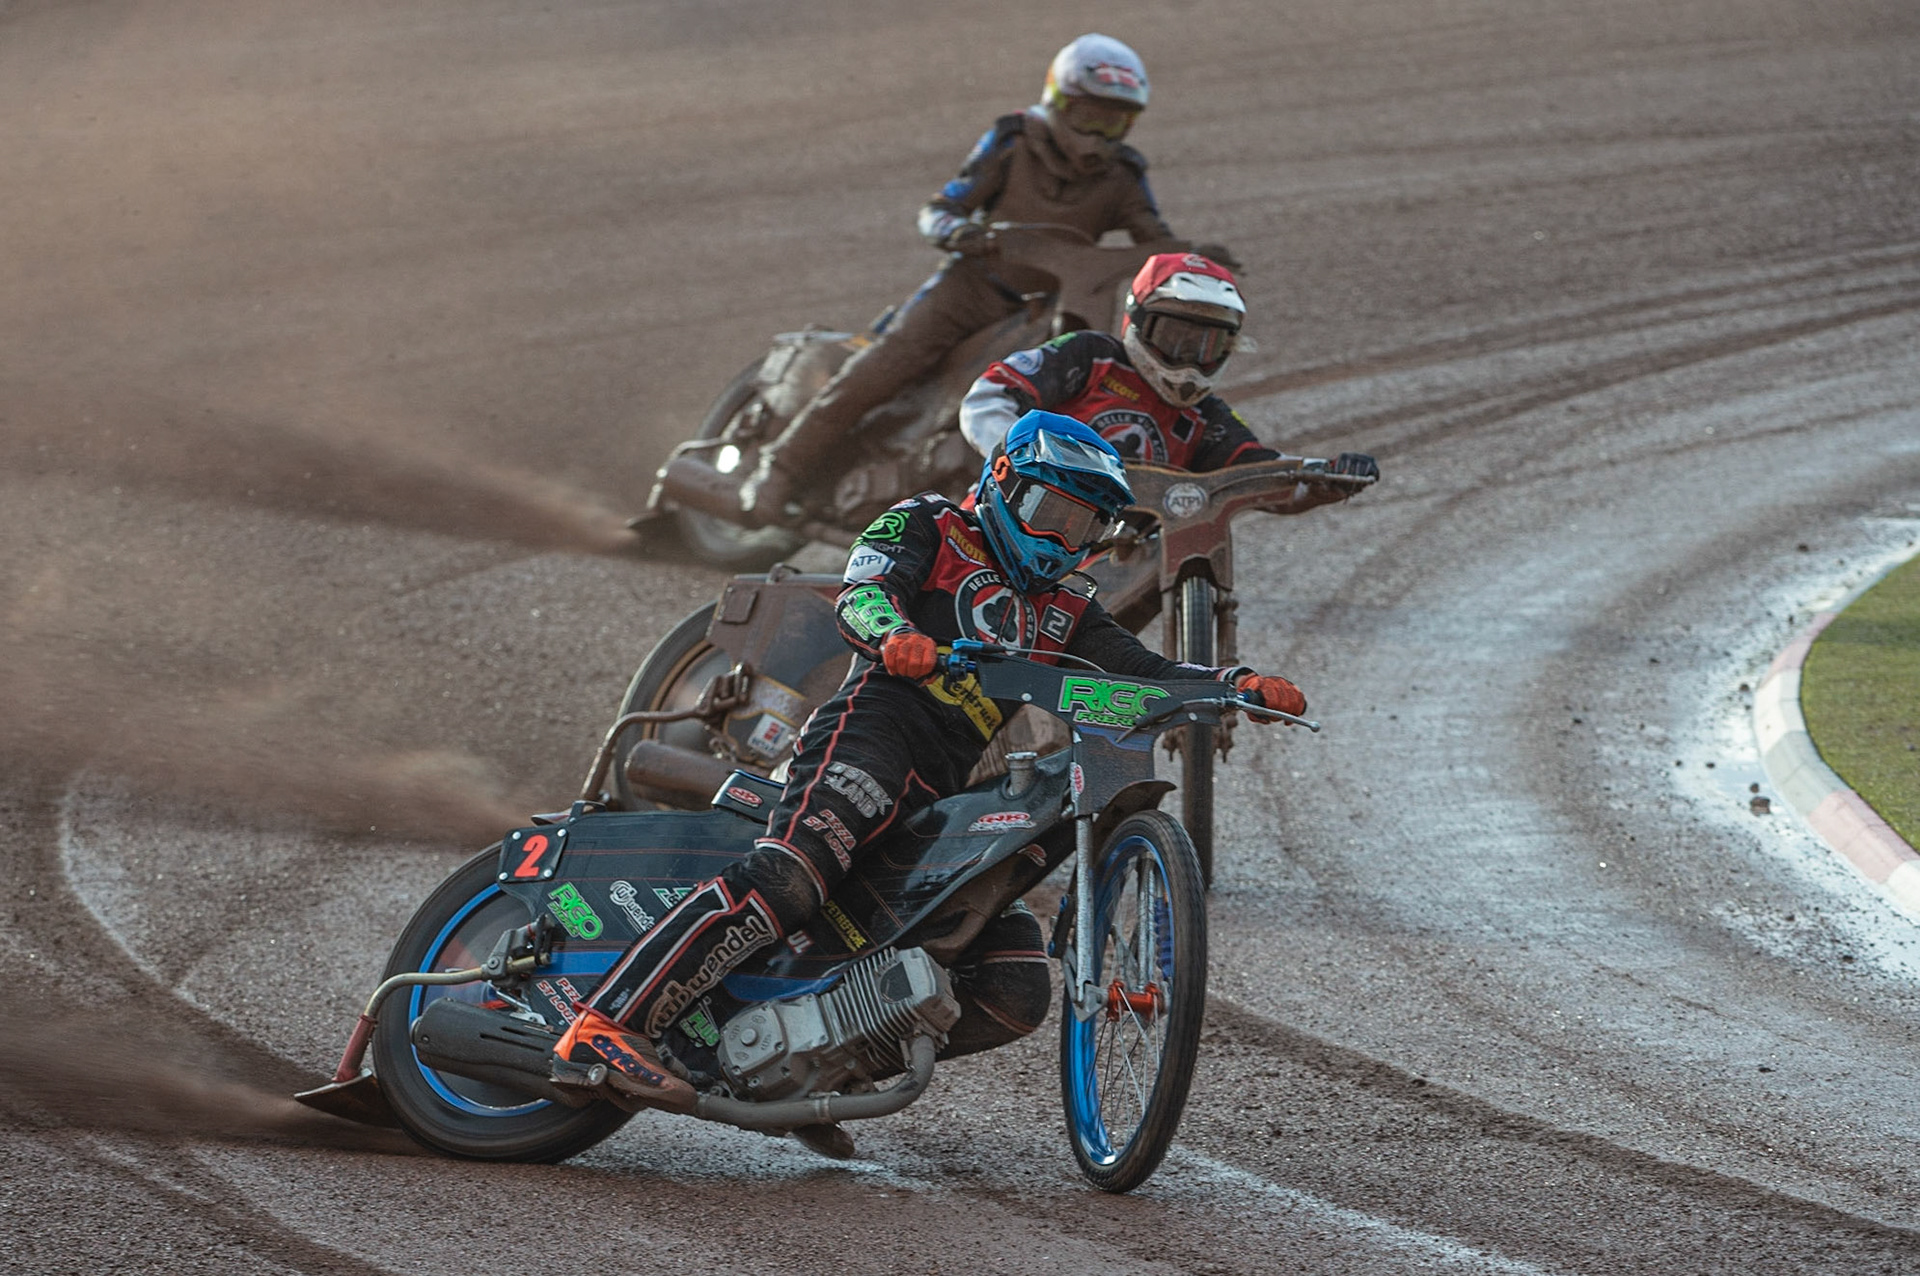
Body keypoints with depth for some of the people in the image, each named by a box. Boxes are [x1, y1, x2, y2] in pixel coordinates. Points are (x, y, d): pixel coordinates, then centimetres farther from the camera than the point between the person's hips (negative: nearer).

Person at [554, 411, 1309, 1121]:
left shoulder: (1064, 615, 31)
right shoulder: (928, 528, 13)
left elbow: (1144, 674, 21)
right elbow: (860, 593, -4)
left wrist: (1240, 685, 2)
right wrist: (894, 633, -29)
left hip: (944, 798, 7)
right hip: (873, 733, -7)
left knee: (1017, 995, -4)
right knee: (791, 880, -34)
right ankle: (606, 1025, -41)